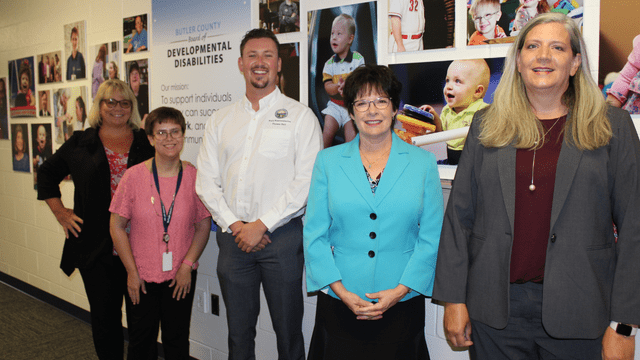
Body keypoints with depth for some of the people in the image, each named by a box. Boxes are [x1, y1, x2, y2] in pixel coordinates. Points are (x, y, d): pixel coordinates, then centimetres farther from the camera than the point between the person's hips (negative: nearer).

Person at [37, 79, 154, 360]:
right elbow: (47, 174, 19)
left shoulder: (147, 144, 5)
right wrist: (60, 212, 9)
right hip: (96, 246, 0)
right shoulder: (80, 144, 7)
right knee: (104, 314, 8)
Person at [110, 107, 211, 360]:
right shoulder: (134, 176, -8)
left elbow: (203, 226, 0)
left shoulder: (194, 176, -6)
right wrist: (132, 272, -5)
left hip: (181, 276, 0)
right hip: (141, 275, 0)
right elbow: (117, 227, -3)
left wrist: (187, 265, -7)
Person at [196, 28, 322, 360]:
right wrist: (234, 225, -6)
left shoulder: (300, 116, -1)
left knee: (288, 330, 6)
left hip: (281, 236, -3)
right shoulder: (220, 120, 11)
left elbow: (305, 182, -10)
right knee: (238, 332, 14)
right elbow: (206, 181, 7)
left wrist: (261, 225, -12)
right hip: (233, 238, 4)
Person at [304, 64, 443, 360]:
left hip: (402, 304, 0)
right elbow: (314, 235, 1)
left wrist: (400, 291, -9)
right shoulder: (327, 161, 3)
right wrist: (341, 291, -8)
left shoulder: (423, 163, 2)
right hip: (339, 303, 0)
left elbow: (432, 237, 0)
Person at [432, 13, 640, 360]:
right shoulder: (486, 124, 6)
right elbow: (458, 215, 4)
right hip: (496, 309, 1)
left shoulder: (612, 126, 2)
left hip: (576, 316, -1)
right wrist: (453, 298, -1)